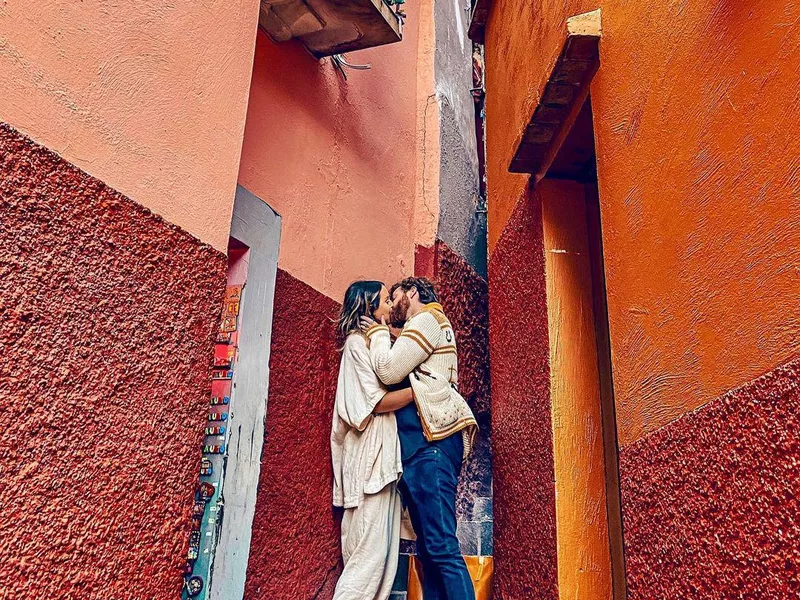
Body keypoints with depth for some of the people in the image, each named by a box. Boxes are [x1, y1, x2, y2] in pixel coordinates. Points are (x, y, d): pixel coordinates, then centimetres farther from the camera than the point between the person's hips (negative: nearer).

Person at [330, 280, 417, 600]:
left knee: (385, 551, 6)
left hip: (385, 453, 9)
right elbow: (377, 402, -12)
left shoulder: (375, 340, 23)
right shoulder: (358, 341, -5)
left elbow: (389, 386, 16)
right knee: (370, 553, -9)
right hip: (370, 454, -9)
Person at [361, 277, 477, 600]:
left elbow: (388, 370, -11)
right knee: (430, 548, 5)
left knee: (441, 545, -15)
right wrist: (382, 332, 17)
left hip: (430, 442, -10)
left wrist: (377, 332, 6)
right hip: (421, 444, 10)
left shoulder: (428, 319, 1)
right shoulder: (420, 330, 30)